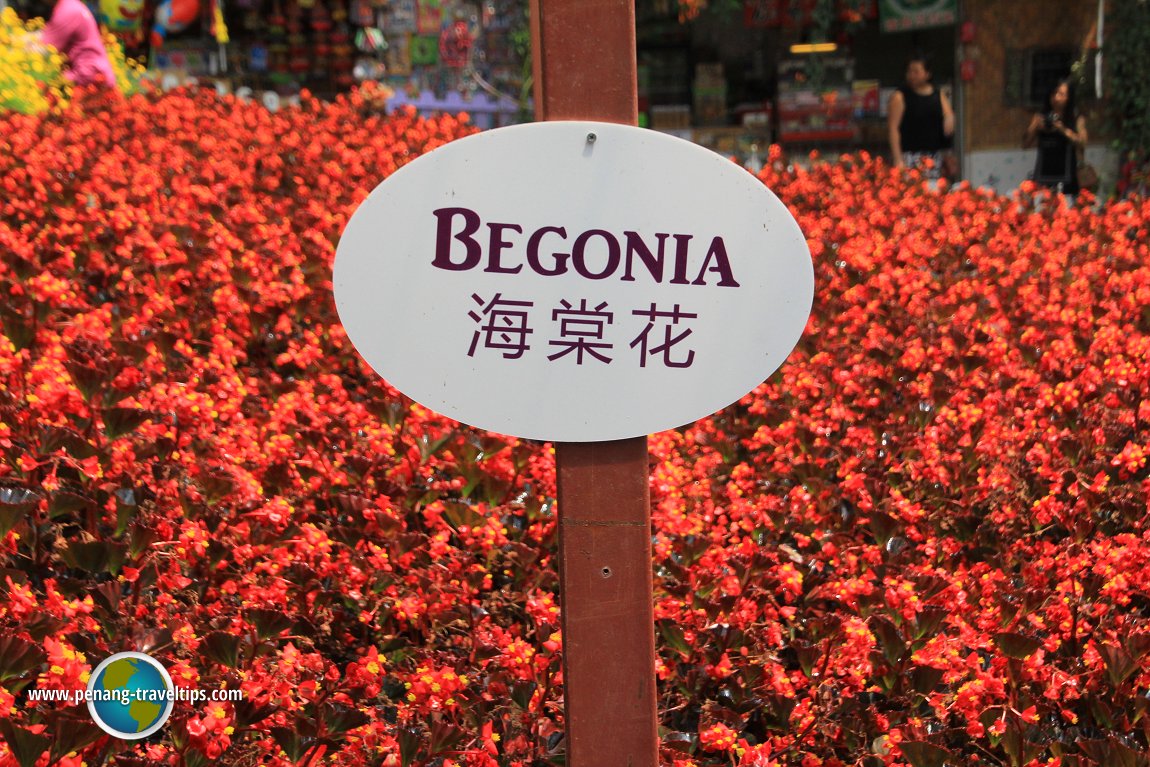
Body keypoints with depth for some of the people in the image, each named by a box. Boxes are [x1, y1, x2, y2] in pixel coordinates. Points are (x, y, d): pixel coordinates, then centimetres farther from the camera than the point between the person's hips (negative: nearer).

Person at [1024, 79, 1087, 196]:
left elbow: (1082, 145, -6)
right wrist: (1035, 128, -10)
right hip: (1043, 176, 1)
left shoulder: (1077, 119, 6)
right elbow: (1026, 144, 6)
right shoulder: (1040, 118, 8)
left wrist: (1064, 130, -16)